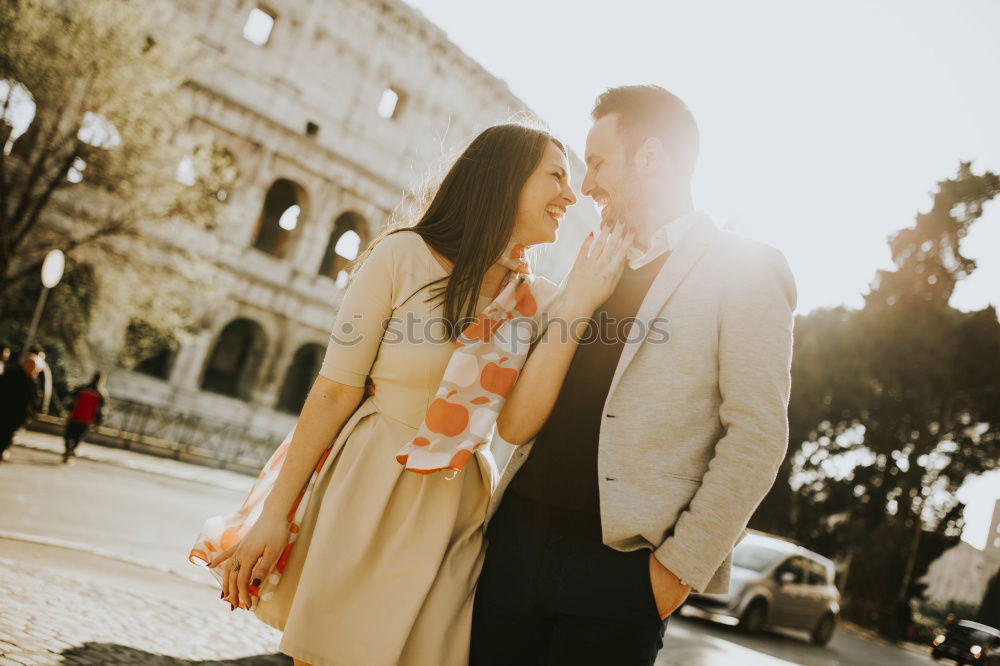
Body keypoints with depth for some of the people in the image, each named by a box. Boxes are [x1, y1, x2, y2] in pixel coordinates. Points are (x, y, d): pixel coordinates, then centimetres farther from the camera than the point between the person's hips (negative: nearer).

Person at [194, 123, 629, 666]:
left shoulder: (539, 300, 4)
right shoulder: (403, 256, -9)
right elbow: (335, 393, -9)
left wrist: (577, 305, -14)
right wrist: (275, 515, -9)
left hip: (457, 512, 4)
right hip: (367, 493, -3)